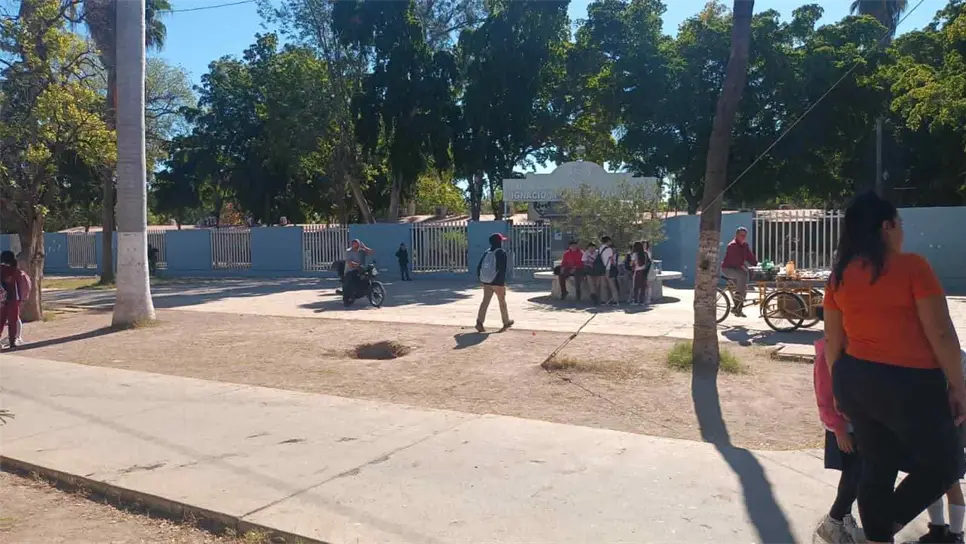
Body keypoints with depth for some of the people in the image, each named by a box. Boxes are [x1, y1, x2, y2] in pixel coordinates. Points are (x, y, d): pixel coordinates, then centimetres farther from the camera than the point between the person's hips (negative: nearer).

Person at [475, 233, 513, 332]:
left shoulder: (487, 252, 7)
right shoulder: (502, 252, -10)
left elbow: (479, 267, 8)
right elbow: (502, 269, -17)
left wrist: (481, 279, 15)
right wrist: (502, 283, -15)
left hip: (486, 282, 5)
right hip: (498, 282, -5)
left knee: (485, 301, 3)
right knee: (502, 302, 12)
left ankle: (479, 322, -10)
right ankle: (506, 322, 26)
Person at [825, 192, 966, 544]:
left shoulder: (840, 274, 4)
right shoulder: (911, 266, -12)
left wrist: (841, 386, 19)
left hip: (854, 379, 6)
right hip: (907, 383, -6)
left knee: (876, 467, 17)